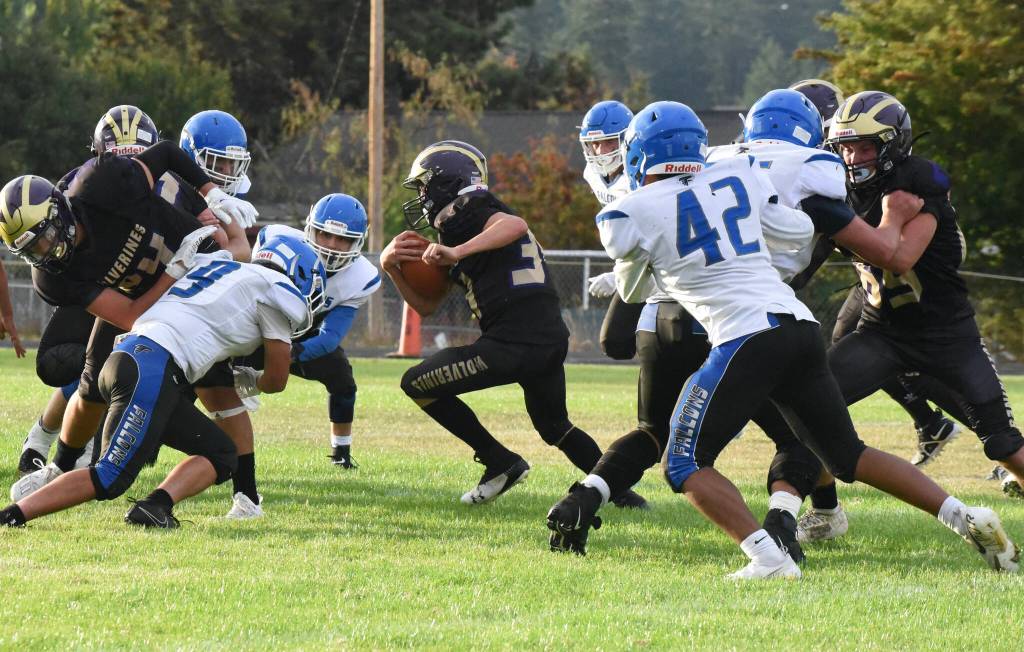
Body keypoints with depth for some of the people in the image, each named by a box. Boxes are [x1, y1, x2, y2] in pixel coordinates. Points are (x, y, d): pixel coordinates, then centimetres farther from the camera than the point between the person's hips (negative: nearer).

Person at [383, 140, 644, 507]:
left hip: (515, 344, -10)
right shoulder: (456, 232, 24)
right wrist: (392, 267, 11)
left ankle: (500, 462, 0)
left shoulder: (476, 217, -3)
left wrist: (457, 252, -35)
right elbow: (426, 305, 24)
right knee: (554, 426, 31)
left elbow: (515, 226, -29)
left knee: (417, 384, -1)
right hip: (551, 338, 10)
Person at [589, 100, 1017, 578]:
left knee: (685, 466, 5)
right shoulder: (738, 176, 14)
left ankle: (767, 557, -15)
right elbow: (799, 234, 25)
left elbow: (632, 289, 19)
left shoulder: (633, 215, 2)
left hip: (744, 338, -6)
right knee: (848, 455, 19)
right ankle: (965, 517, 6)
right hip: (800, 327, 6)